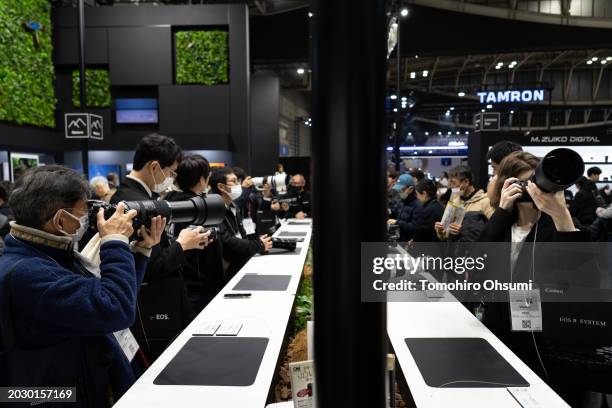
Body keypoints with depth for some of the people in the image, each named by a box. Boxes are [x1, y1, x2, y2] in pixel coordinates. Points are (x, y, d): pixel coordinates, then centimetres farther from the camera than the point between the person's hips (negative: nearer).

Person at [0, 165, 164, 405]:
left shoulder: (53, 255, 5)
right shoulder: (25, 273, -25)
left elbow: (114, 298, 13)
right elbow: (117, 311, -31)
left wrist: (141, 249, 5)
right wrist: (116, 241, -21)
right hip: (76, 398, -9)